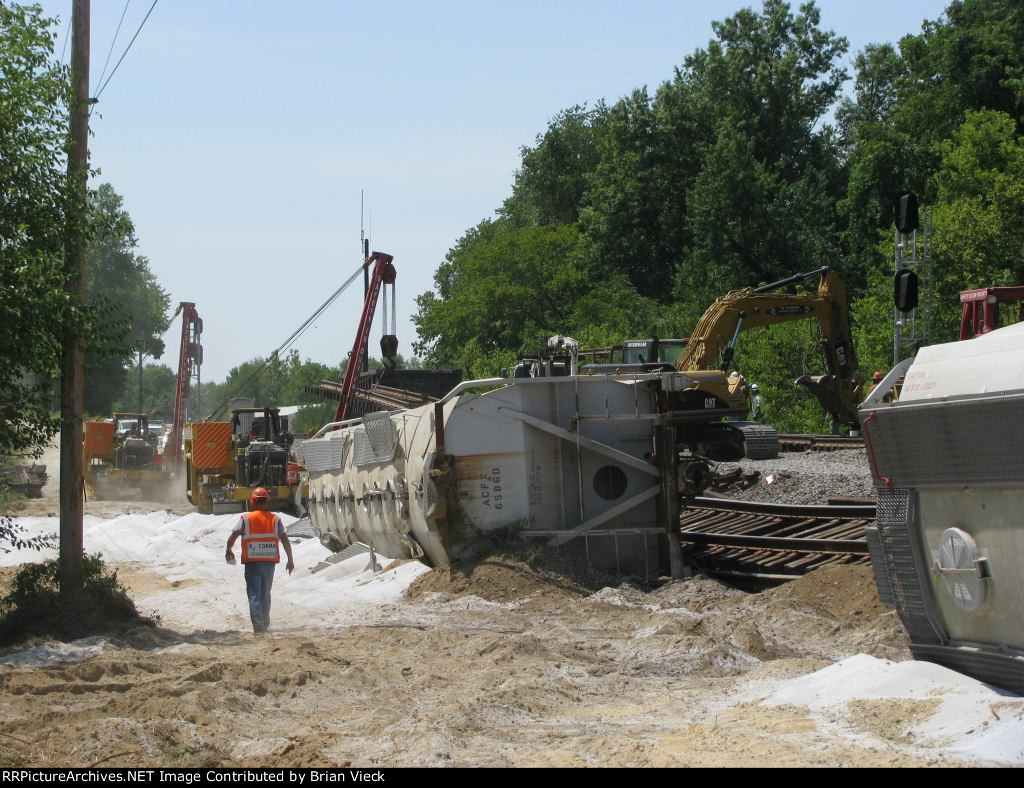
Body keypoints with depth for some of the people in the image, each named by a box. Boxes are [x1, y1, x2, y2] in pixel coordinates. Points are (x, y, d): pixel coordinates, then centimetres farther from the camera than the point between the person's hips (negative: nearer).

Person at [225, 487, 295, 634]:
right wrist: (290, 560, 2)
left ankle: (258, 625, -14)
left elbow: (233, 536, -10)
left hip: (252, 563, -3)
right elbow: (285, 540, -4)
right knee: (265, 594, 19)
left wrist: (228, 551, 9)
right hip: (269, 563, 3)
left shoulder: (246, 519, -5)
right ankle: (265, 623, 32)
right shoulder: (275, 519, 2)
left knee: (254, 595, -1)